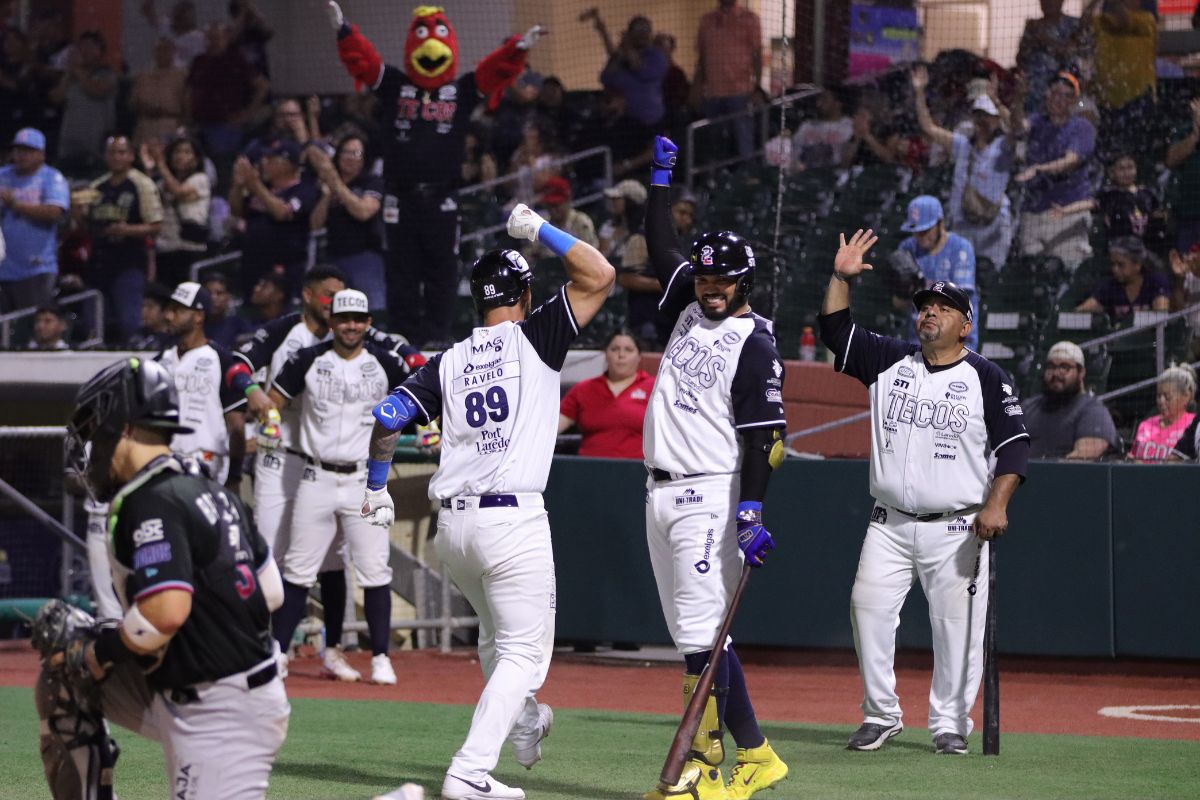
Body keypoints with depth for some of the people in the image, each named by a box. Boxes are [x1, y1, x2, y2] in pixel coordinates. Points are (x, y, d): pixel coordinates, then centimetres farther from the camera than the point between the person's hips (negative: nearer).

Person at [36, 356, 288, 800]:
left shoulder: (150, 502, -18)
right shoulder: (213, 493, 10)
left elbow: (165, 613, -28)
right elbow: (270, 591, 15)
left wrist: (97, 651, -11)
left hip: (221, 714, -10)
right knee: (62, 670, 17)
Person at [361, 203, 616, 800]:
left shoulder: (448, 363, 10)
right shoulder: (535, 339, -1)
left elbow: (387, 419, 2)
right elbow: (600, 276, -3)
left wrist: (377, 486, 17)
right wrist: (539, 230, 6)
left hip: (452, 527, 5)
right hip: (514, 521, -5)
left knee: (497, 634, 28)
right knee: (524, 651, -1)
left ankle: (524, 725, 47)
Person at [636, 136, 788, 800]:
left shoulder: (755, 342, -8)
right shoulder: (689, 309, 13)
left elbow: (764, 434, -14)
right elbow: (661, 248, 25)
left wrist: (750, 510, -23)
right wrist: (661, 179, 19)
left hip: (709, 495, -8)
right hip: (660, 491, 8)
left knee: (700, 630, -13)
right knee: (694, 635, 7)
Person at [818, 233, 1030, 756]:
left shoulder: (986, 378, 0)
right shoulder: (889, 362, 10)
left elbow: (1014, 445, -4)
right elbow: (835, 330, 8)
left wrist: (996, 503, -16)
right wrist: (842, 278, -5)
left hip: (957, 530, -3)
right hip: (889, 527, 3)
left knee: (957, 624, -4)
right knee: (868, 610, -6)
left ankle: (950, 724, 6)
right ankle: (881, 715, 6)